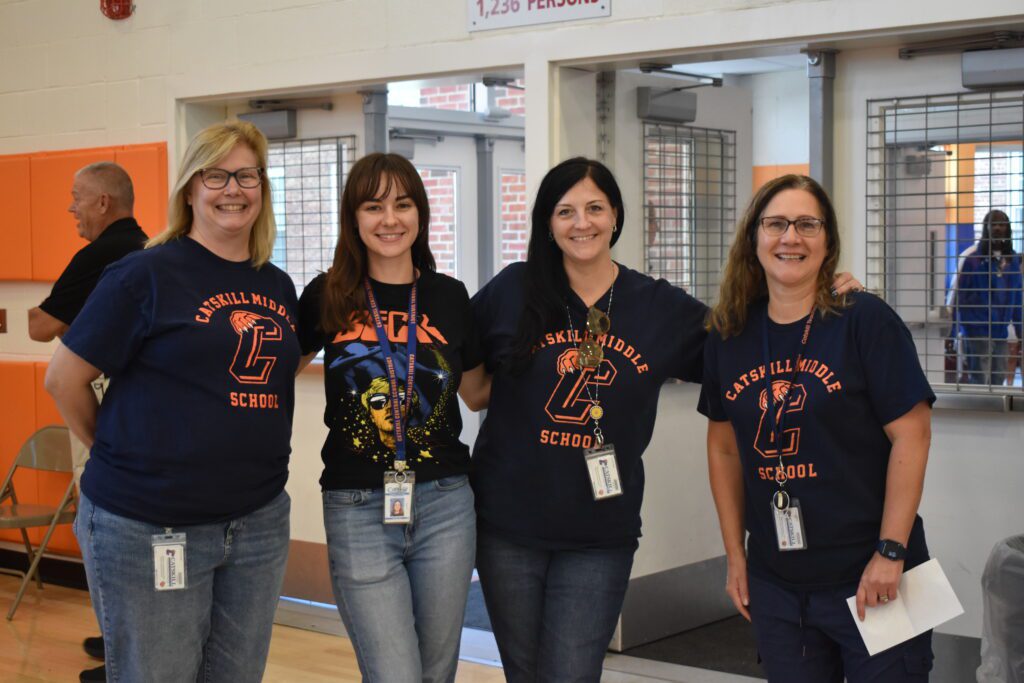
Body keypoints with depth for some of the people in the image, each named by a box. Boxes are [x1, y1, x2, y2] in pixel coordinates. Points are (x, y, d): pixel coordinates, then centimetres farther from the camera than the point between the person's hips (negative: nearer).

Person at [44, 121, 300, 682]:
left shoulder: (278, 287, 9)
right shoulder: (147, 274, -8)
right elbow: (64, 379, -4)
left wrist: (246, 457, 11)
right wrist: (123, 457, 4)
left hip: (259, 524, 5)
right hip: (148, 529, -5)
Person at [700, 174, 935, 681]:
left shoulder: (865, 321, -9)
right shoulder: (729, 336, 4)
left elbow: (911, 435, -11)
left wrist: (890, 552, -14)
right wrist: (735, 555, 10)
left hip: (869, 580, -4)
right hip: (775, 583, 4)